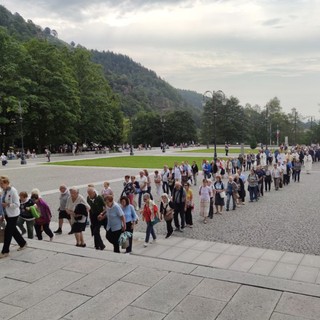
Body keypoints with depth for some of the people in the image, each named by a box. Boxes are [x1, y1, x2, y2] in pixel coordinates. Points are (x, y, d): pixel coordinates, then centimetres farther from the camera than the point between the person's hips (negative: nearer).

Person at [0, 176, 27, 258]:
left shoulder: (13, 191, -19)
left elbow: (17, 204, -19)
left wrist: (7, 204, -29)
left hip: (13, 215, -8)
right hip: (7, 214, 8)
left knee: (8, 232, -4)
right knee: (13, 230, 18)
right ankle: (23, 243, 36)